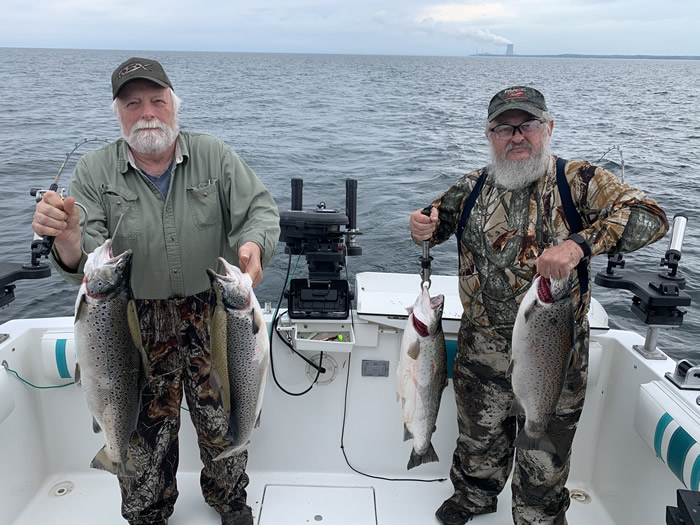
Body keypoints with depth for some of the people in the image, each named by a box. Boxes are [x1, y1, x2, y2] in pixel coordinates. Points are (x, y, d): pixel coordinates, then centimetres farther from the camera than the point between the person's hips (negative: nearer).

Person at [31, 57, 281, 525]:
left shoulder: (214, 156, -5)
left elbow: (260, 209, -8)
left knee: (224, 420, 15)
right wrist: (66, 236, -34)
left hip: (215, 316, 1)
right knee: (145, 432, 13)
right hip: (138, 326, 0)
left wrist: (254, 244, -31)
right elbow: (86, 265, -10)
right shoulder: (95, 171, -5)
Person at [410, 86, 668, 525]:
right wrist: (423, 228, -9)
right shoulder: (473, 187, 1)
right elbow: (438, 221, 17)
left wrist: (578, 244, -37)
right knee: (478, 435, 23)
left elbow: (650, 216, -21)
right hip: (480, 349, 3)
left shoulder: (578, 181, -10)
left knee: (544, 456, 15)